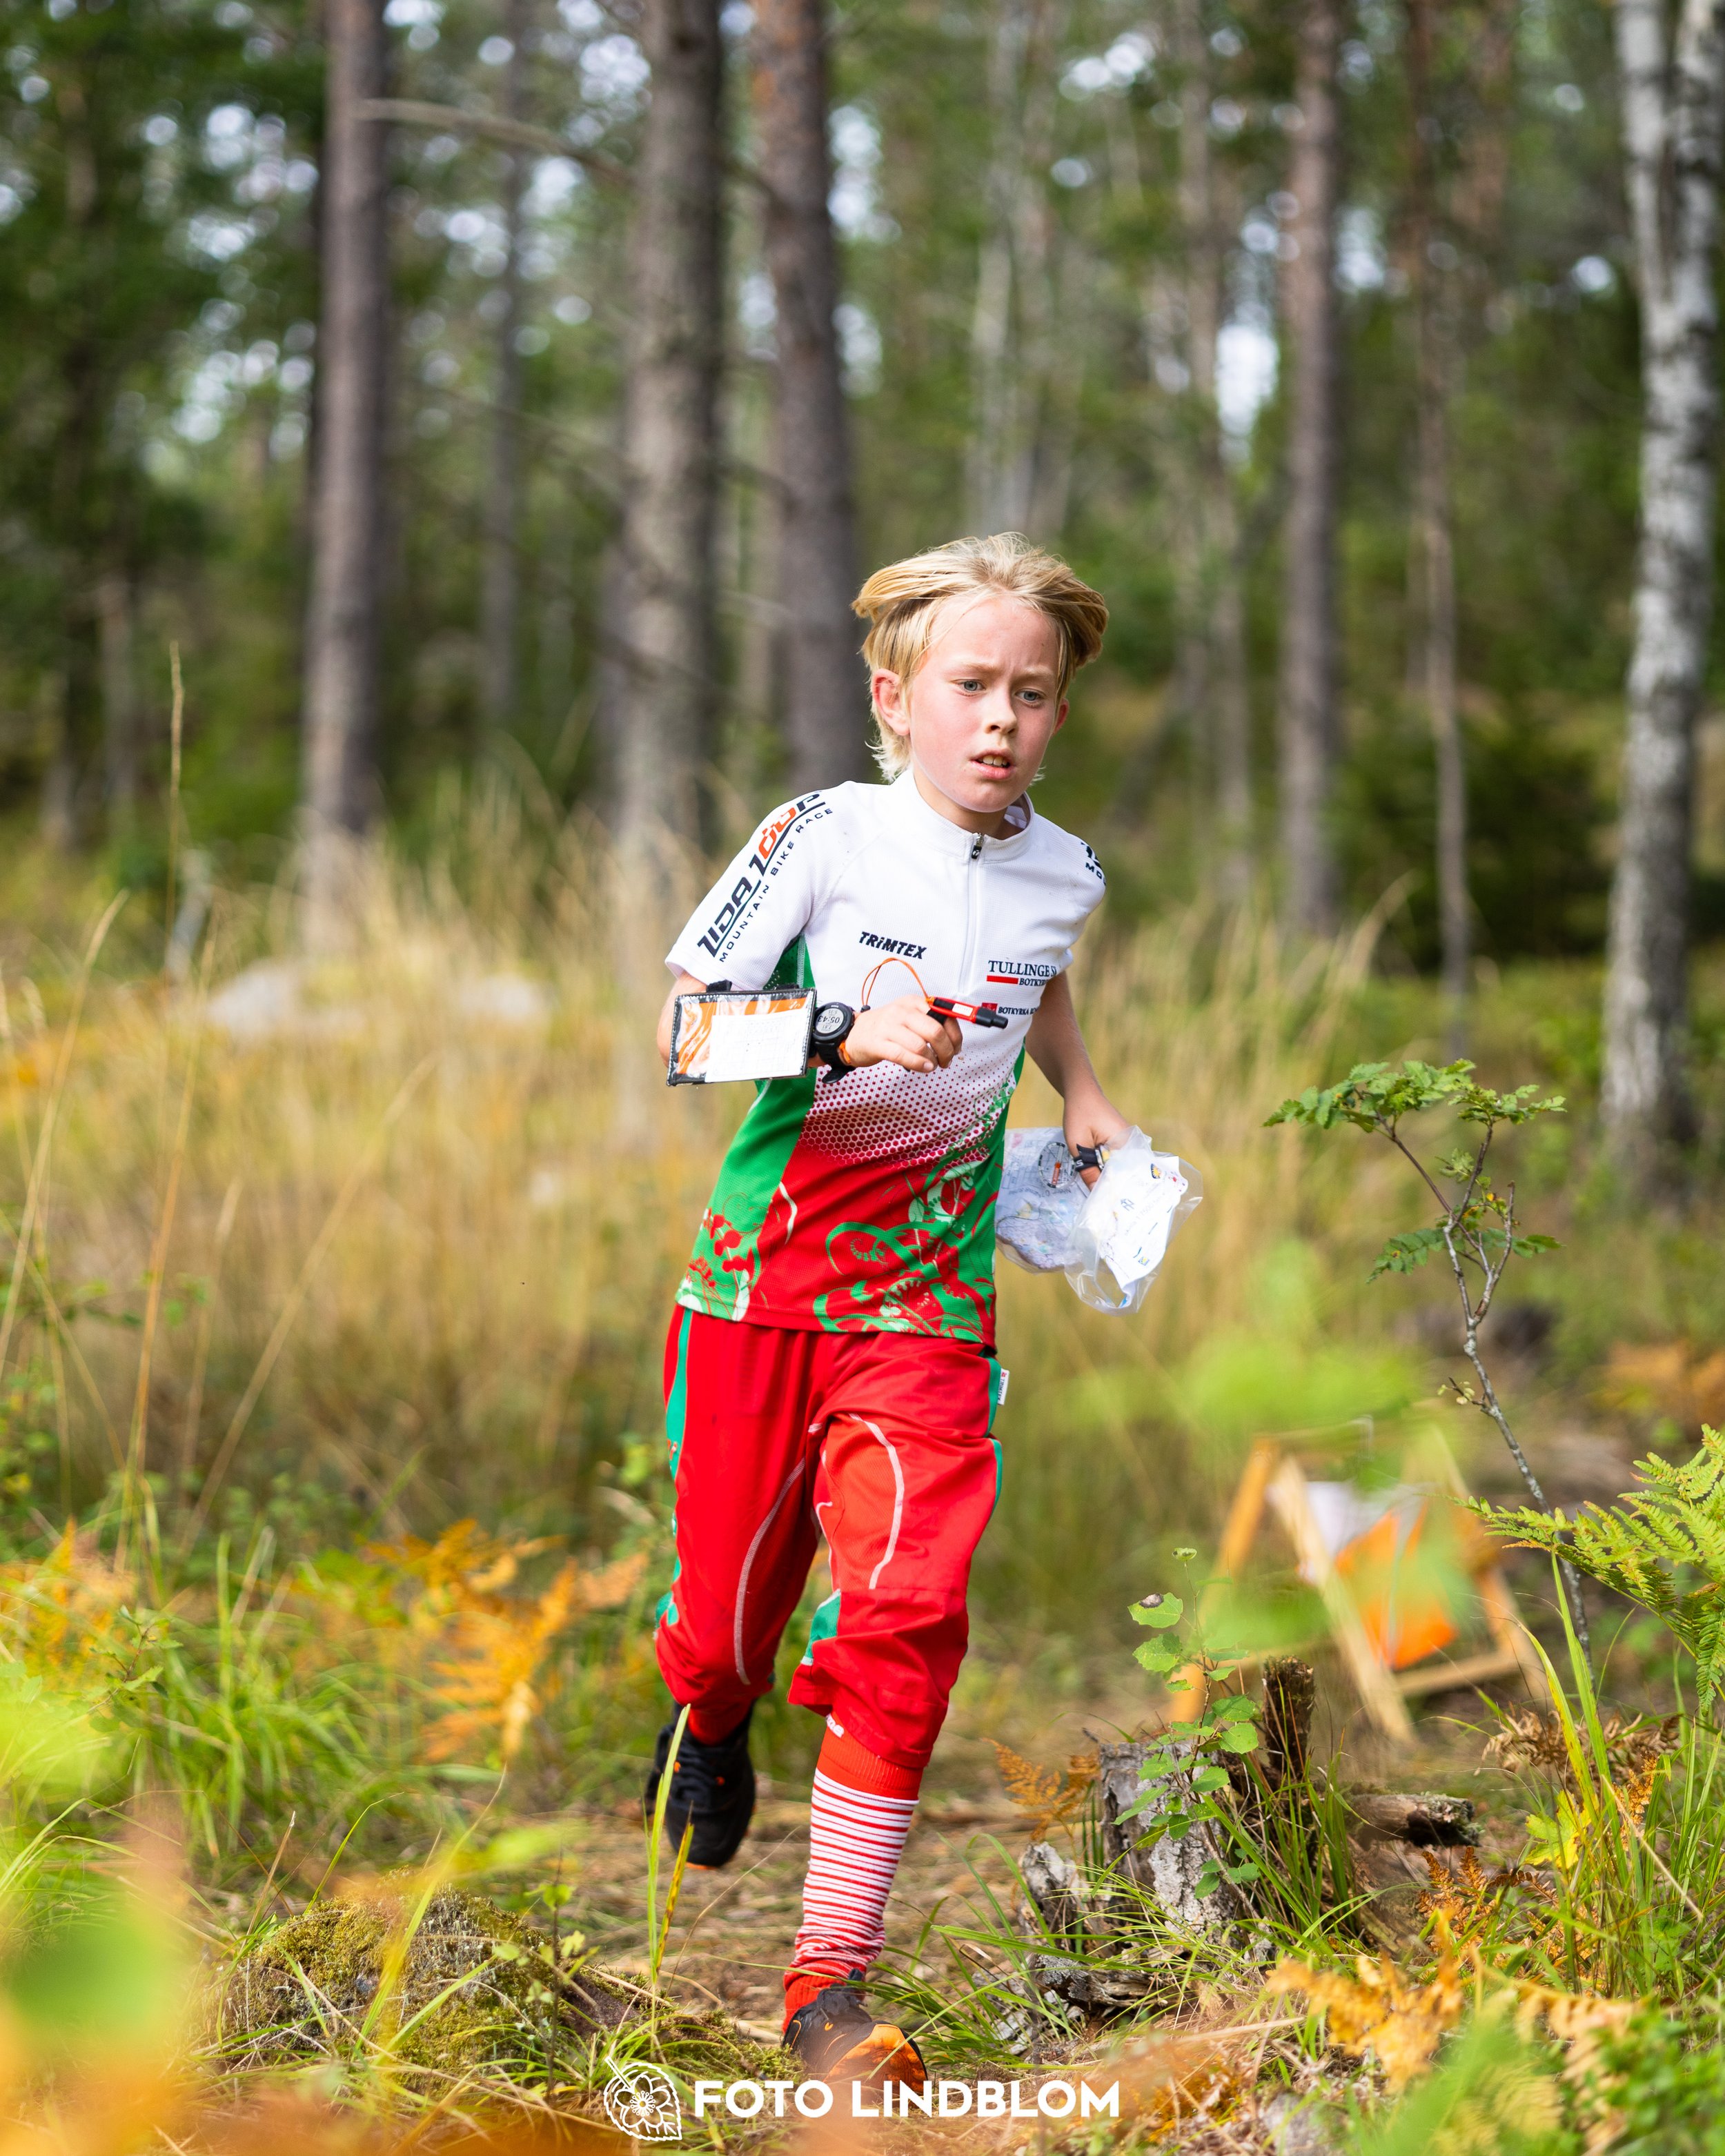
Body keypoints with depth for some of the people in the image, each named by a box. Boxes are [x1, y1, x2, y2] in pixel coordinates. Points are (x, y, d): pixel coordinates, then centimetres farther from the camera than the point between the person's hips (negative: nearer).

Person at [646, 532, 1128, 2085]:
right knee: (734, 1589, 7)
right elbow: (681, 1024, -13)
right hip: (768, 1261, -2)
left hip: (929, 1289, 2)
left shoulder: (1062, 875, 6)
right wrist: (851, 1031, -26)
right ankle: (710, 1724, 48)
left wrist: (1084, 1098, 20)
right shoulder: (823, 838, -9)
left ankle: (833, 1978, -9)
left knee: (908, 1608, -14)